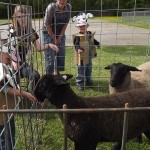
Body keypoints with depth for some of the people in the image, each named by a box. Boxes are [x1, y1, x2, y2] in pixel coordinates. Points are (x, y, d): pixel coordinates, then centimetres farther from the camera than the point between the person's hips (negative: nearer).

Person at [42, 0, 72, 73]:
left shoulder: (68, 7, -13)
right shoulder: (51, 7, -25)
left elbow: (65, 23, -4)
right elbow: (47, 25, -19)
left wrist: (60, 37, -6)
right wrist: (54, 39, -12)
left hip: (60, 34, 4)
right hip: (49, 34, -4)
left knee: (61, 55, 7)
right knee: (50, 56, -5)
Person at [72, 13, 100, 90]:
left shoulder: (90, 34, 6)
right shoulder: (77, 36, -15)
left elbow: (93, 40, 23)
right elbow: (76, 44, -23)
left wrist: (97, 43, 10)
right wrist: (79, 49, -41)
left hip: (89, 56, 7)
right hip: (81, 57, -7)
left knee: (89, 69, 19)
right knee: (81, 70, 0)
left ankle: (88, 81, 36)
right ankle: (79, 83, 12)